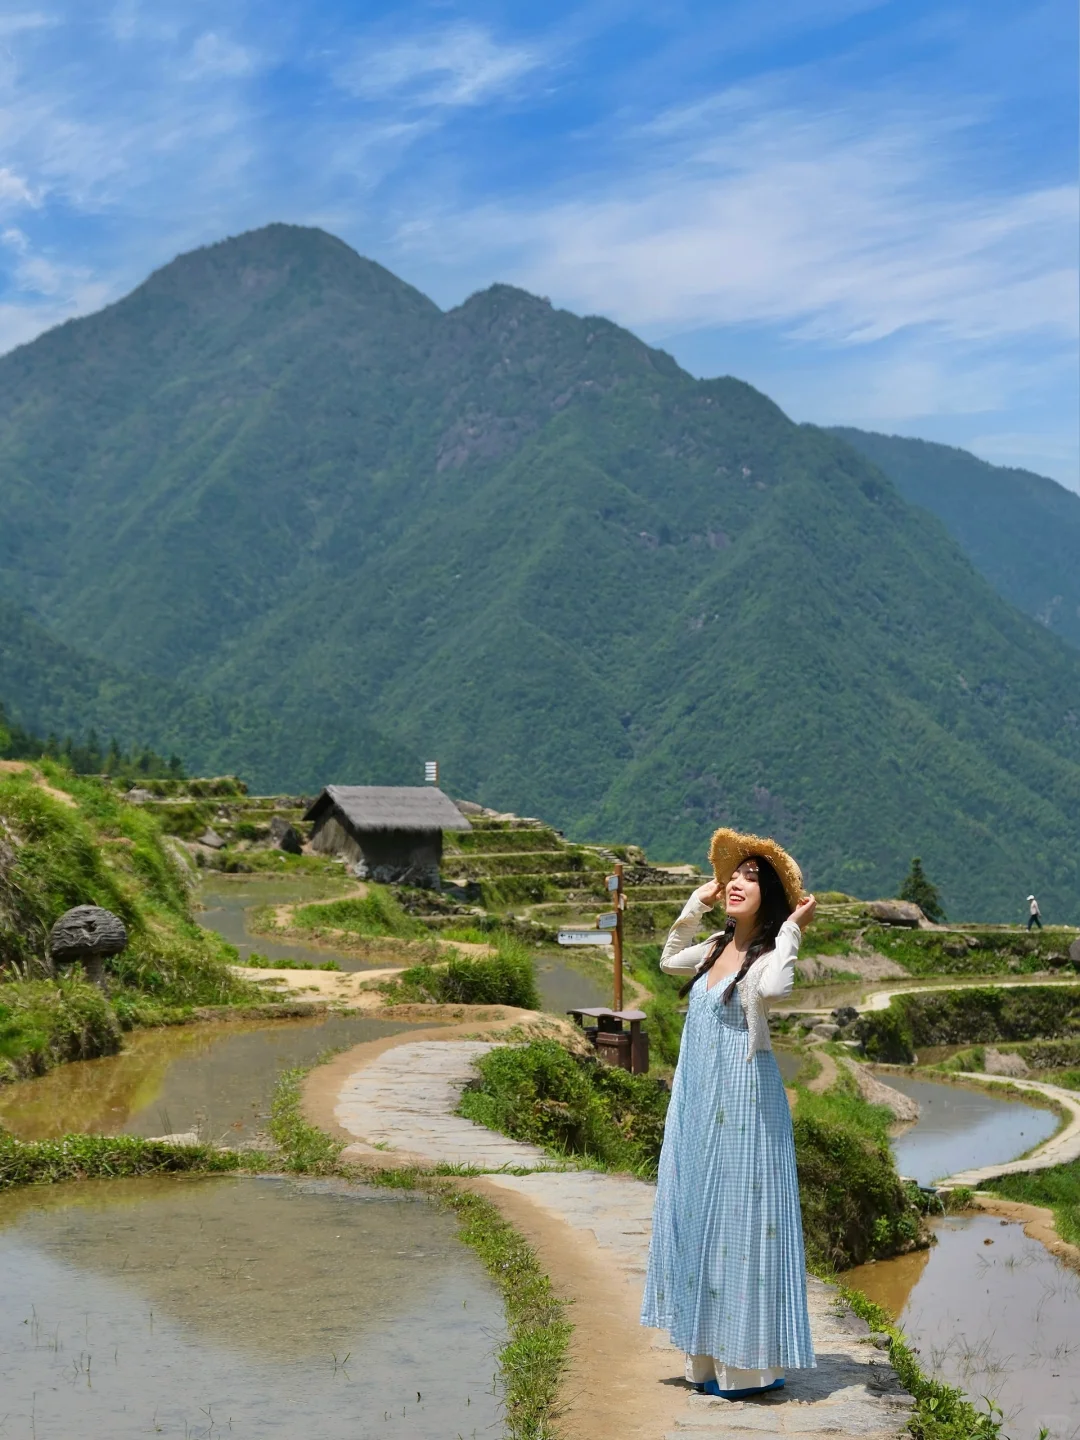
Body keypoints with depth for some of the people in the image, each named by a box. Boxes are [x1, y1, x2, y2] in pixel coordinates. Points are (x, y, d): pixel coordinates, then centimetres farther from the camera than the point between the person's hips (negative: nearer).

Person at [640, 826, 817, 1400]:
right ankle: (710, 1356, 22)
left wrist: (791, 930, -22)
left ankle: (753, 1363, 6)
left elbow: (772, 989, -36)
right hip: (697, 1102, 8)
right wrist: (694, 905, 20)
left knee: (741, 1220, -3)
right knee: (696, 1217, 12)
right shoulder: (717, 948, 11)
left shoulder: (768, 954, -12)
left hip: (743, 1101, -8)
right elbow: (668, 961, 30)